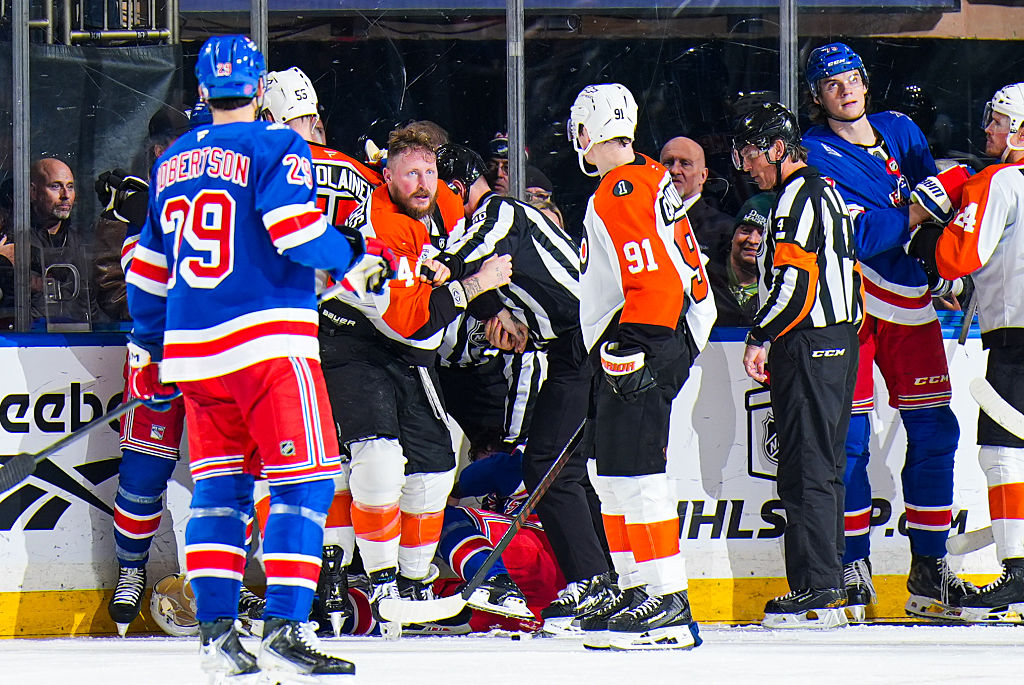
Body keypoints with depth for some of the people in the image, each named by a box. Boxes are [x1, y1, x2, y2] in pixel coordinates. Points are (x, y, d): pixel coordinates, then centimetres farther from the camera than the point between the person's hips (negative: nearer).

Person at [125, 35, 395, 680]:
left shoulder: (172, 164, 15)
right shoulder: (277, 147, -5)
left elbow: (148, 265, 22)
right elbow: (296, 231, -17)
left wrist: (148, 347, 33)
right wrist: (359, 258, 1)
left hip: (192, 349, 7)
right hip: (268, 344, -6)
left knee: (220, 485, 12)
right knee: (304, 481, -5)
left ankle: (216, 629, 6)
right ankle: (286, 630, -15)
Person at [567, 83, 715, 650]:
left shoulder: (621, 194, -14)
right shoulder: (650, 181, 17)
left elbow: (654, 282, -23)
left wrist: (628, 350, -24)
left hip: (640, 348, -11)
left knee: (630, 469, -13)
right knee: (610, 470, 16)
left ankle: (666, 603, -16)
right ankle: (638, 589, 20)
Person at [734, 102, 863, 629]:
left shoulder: (799, 195, -12)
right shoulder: (826, 193, 20)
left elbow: (794, 279, -20)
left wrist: (761, 338, -13)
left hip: (809, 348, -10)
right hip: (839, 344, 10)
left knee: (806, 471, -10)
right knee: (822, 469, 12)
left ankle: (816, 594, -12)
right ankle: (829, 588, 14)